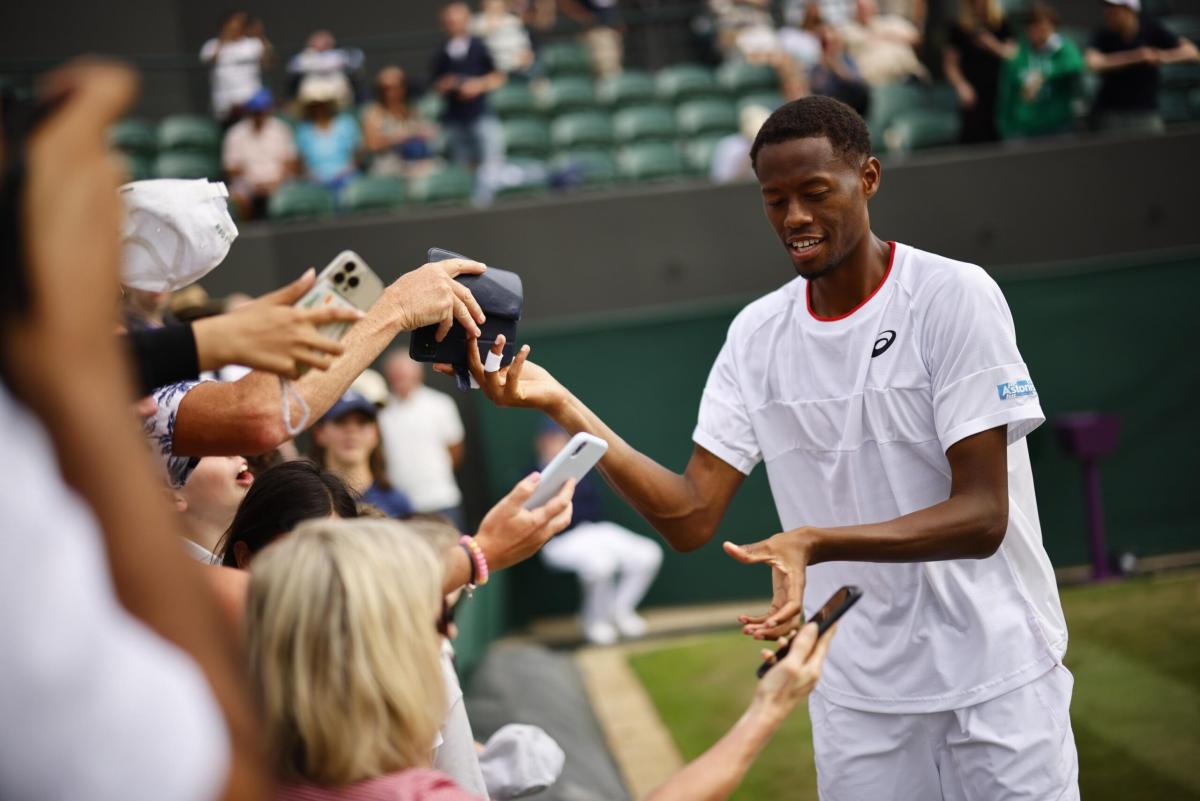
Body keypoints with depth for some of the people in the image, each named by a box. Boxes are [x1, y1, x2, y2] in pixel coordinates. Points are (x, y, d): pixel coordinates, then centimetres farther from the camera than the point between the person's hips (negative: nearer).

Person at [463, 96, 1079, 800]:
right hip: (858, 690, 4)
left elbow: (982, 516, -18)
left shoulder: (955, 295, -12)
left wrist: (816, 544, -32)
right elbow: (691, 518, -3)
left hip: (995, 680, -3)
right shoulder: (757, 334, 2)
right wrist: (562, 406, -14)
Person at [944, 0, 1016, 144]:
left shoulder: (1002, 25, 7)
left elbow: (1013, 54, 4)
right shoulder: (959, 29, 2)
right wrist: (961, 86, -13)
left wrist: (993, 44, -13)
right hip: (973, 94, -2)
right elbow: (950, 63, 1)